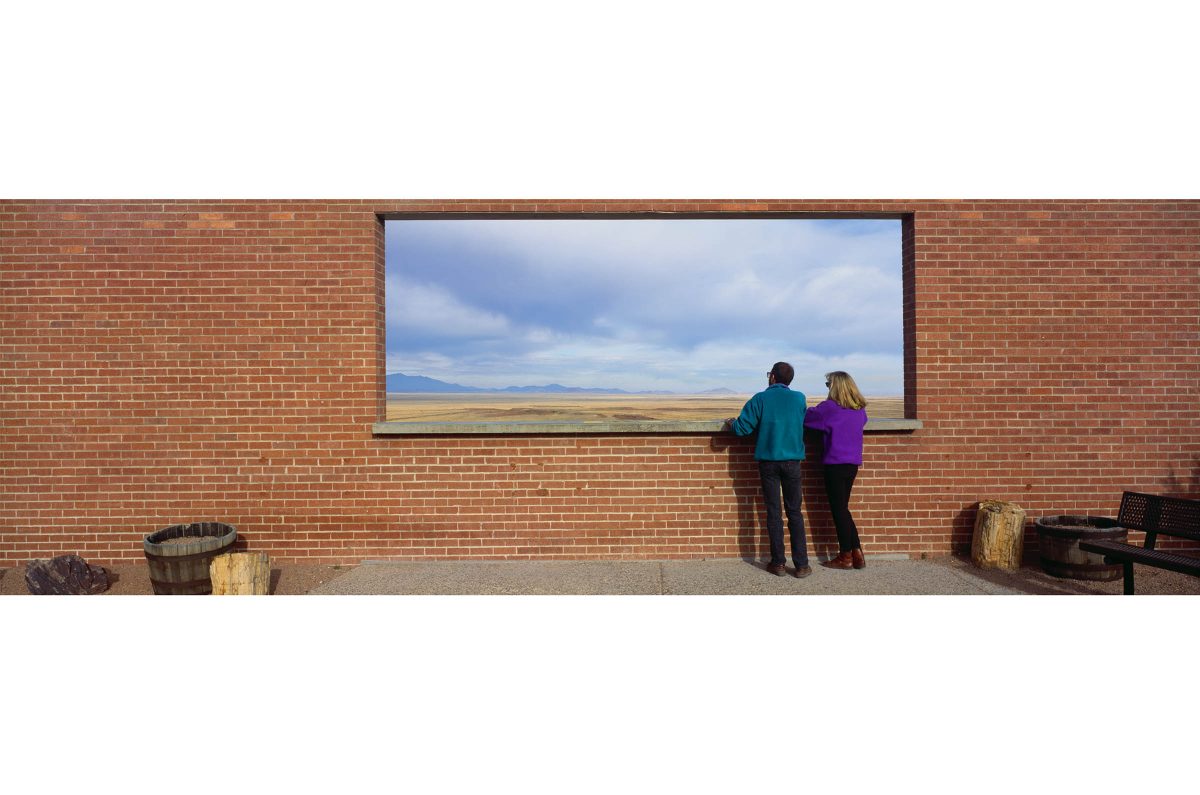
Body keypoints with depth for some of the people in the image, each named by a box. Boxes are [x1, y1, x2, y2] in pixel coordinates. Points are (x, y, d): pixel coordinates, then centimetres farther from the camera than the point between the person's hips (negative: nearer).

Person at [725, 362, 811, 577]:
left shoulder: (760, 399, -6)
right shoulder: (800, 398, 2)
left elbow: (742, 428, -9)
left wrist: (731, 422, 13)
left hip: (768, 461, -1)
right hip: (792, 462, 2)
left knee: (774, 513, 6)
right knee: (795, 513, 8)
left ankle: (778, 562, 11)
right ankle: (801, 565, 9)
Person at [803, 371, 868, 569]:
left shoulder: (830, 407, -13)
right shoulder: (860, 409, 6)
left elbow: (805, 417, -8)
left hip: (835, 464, -6)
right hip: (853, 463, 6)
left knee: (839, 510, 3)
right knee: (843, 508, 16)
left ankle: (846, 556, 11)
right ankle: (857, 553, 16)